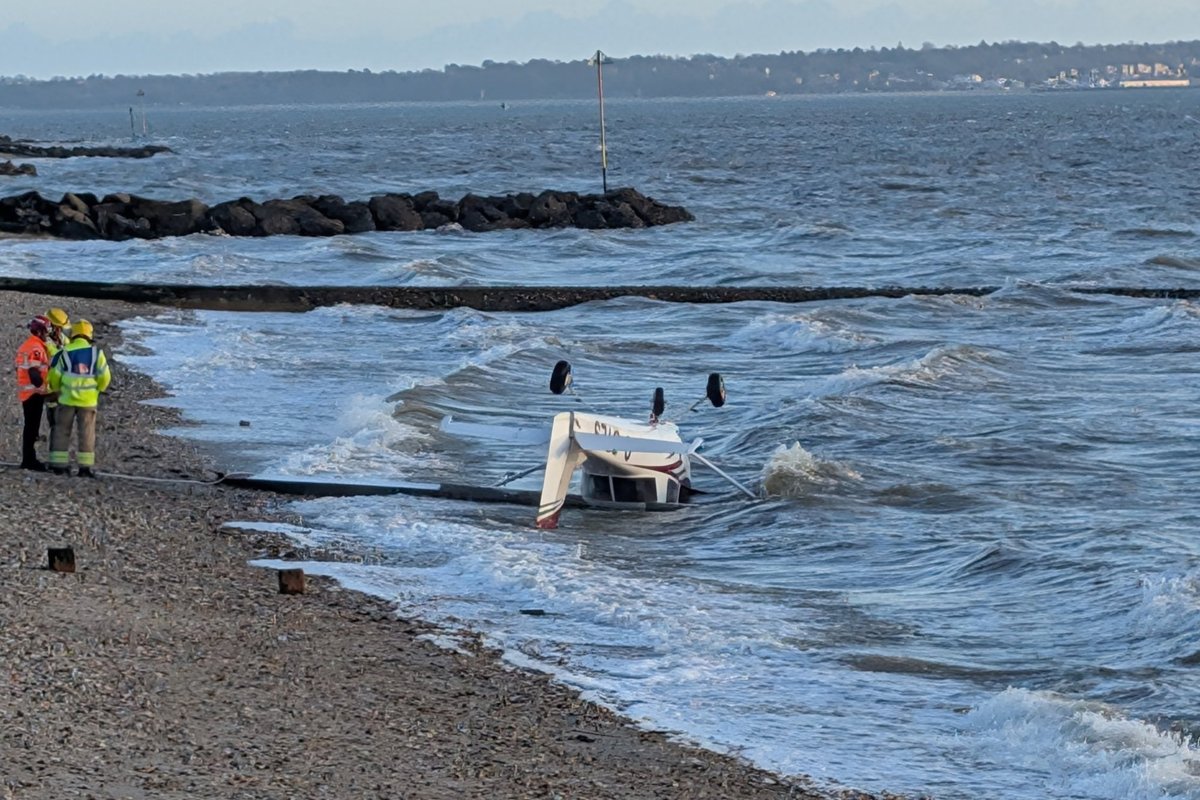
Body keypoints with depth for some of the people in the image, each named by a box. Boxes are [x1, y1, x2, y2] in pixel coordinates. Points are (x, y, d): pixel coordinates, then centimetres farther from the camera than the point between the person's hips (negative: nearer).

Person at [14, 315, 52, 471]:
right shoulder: (36, 348, -16)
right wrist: (43, 388, -17)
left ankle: (28, 459, 19)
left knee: (30, 426, 14)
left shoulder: (25, 346, 15)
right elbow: (34, 371, -24)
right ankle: (29, 460, -6)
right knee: (32, 426, -6)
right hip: (35, 393, -10)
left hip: (25, 392, 10)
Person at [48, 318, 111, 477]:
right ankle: (85, 466, 2)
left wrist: (57, 390, 20)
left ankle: (59, 464, 9)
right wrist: (98, 389, 18)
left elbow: (54, 376, -2)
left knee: (62, 430, 10)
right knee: (86, 433, 6)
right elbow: (105, 377, -2)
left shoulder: (64, 353, -5)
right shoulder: (96, 353, -5)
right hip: (88, 400, 0)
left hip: (67, 399, 0)